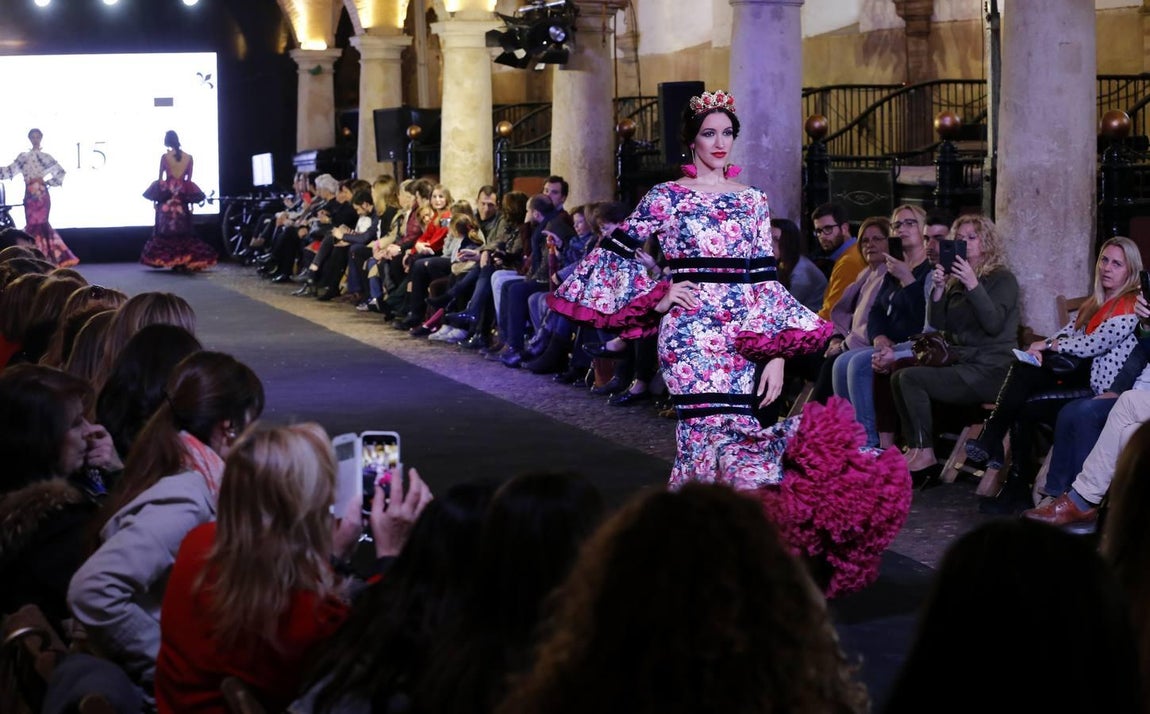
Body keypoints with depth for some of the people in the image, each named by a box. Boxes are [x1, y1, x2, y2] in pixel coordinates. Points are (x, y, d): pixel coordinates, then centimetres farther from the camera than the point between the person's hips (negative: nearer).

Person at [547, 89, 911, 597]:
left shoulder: (752, 201, 13)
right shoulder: (667, 197, 4)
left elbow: (765, 281, 10)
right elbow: (616, 253, 8)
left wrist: (778, 354, 3)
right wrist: (656, 298, -3)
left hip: (744, 338, 4)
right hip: (690, 333, -4)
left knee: (728, 434, 0)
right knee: (715, 436, -15)